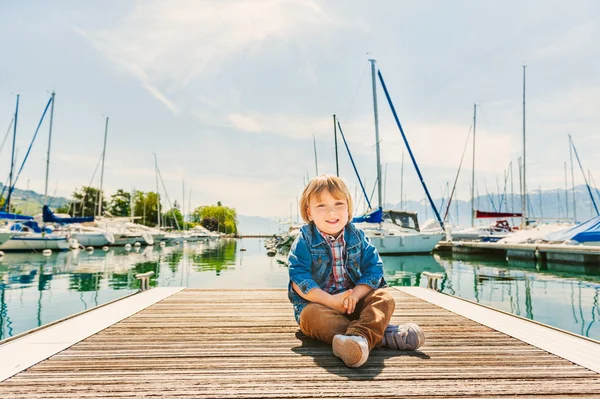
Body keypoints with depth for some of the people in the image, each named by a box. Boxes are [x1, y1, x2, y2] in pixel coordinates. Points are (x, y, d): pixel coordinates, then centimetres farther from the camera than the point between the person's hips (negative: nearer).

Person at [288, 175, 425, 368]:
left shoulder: (358, 237, 5)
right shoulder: (305, 241, -5)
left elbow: (374, 270, -1)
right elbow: (299, 280, -14)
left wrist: (356, 294, -20)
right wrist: (331, 300, -24)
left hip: (354, 302, 3)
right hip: (318, 303, -3)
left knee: (384, 298, -20)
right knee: (311, 315, -35)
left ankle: (359, 336, -52)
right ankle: (384, 335, -41)